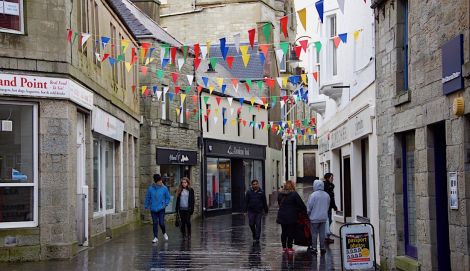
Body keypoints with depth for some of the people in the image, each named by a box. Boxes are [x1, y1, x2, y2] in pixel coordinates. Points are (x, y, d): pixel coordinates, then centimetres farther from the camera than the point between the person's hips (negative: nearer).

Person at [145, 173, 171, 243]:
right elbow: (147, 198, 8)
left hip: (161, 209, -1)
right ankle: (155, 237, 10)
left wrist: (165, 204, -2)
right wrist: (146, 206, 9)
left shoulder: (164, 188, -4)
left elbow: (168, 197, 9)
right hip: (153, 209, 1)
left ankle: (164, 233, 25)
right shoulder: (150, 188, -4)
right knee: (155, 223, 2)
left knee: (161, 223, -4)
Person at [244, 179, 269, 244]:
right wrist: (245, 210, -2)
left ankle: (257, 238, 4)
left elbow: (264, 202, 8)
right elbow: (246, 202, 3)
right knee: (251, 224, 1)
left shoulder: (261, 192, 4)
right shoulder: (249, 192, 3)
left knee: (258, 225, 0)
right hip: (251, 211, 0)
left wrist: (266, 210, 7)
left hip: (259, 211, 0)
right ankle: (254, 235, 25)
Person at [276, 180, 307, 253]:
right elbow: (301, 204, -10)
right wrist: (305, 211, 3)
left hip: (282, 216, 5)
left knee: (284, 232, 13)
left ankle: (284, 247, 18)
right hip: (291, 217, -5)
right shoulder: (294, 194, -11)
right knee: (291, 232, 2)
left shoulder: (280, 194, 7)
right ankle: (289, 247, 2)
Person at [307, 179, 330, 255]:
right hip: (324, 217, 4)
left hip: (314, 218, -4)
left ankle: (314, 248, 4)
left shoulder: (313, 195, -15)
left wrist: (308, 214, 5)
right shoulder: (326, 195, 2)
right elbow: (328, 206, 12)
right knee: (322, 233, 9)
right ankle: (322, 247, 11)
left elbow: (309, 207, -11)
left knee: (314, 233, 3)